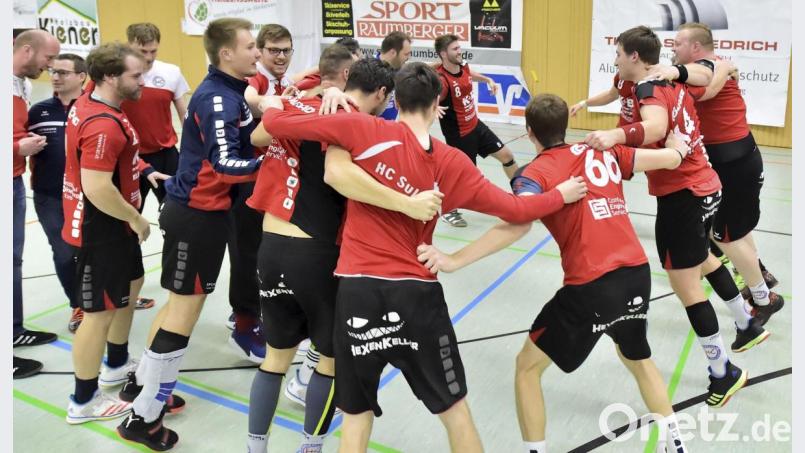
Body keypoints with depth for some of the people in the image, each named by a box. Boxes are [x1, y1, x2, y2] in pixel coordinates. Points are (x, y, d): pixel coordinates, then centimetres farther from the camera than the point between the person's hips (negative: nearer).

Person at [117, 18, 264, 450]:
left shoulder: (230, 91, 11)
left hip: (203, 210, 10)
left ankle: (142, 381, 37)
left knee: (182, 302, 20)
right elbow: (225, 163, -28)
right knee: (184, 308, -2)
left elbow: (246, 141, 7)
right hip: (198, 213, -10)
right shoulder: (216, 97, -20)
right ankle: (143, 417, 10)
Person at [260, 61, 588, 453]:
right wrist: (561, 195, 24)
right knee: (455, 410, 20)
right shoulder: (452, 164, -1)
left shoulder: (366, 131, -7)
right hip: (417, 294, 1)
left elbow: (273, 123, -7)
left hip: (358, 289, 0)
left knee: (356, 416, 15)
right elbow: (515, 210, 7)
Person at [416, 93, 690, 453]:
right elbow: (670, 159, 17)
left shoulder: (535, 173, -5)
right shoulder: (605, 153, 10)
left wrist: (453, 261, -29)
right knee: (637, 357, 35)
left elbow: (518, 225, -24)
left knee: (527, 366, 13)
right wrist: (677, 146, 41)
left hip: (591, 288, -6)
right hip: (638, 275, 7)